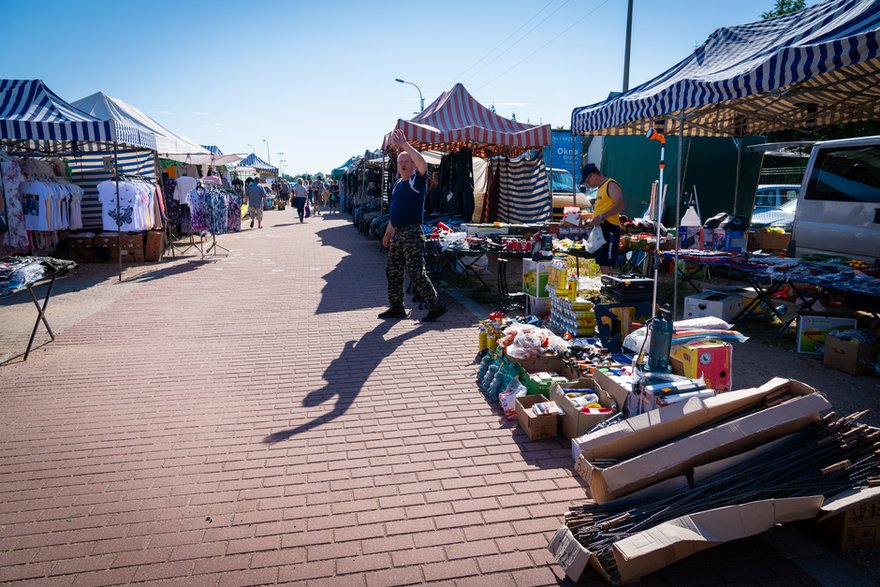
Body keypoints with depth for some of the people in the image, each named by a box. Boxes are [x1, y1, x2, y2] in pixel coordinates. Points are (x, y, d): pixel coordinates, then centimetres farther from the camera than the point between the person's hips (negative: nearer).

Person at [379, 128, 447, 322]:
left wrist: (404, 144, -27)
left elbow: (422, 163, -27)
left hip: (412, 233, -8)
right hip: (397, 233, 8)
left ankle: (436, 306, 0)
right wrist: (388, 233, 25)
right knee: (392, 271, 10)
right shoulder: (397, 184, 17)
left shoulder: (418, 180, -5)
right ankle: (396, 307, 21)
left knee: (416, 273, -11)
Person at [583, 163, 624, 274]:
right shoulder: (600, 188, 23)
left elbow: (620, 205, -19)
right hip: (600, 229, 10)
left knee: (605, 266, -15)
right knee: (602, 265, 8)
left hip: (609, 228, -10)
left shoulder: (611, 184, -7)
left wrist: (601, 217, -26)